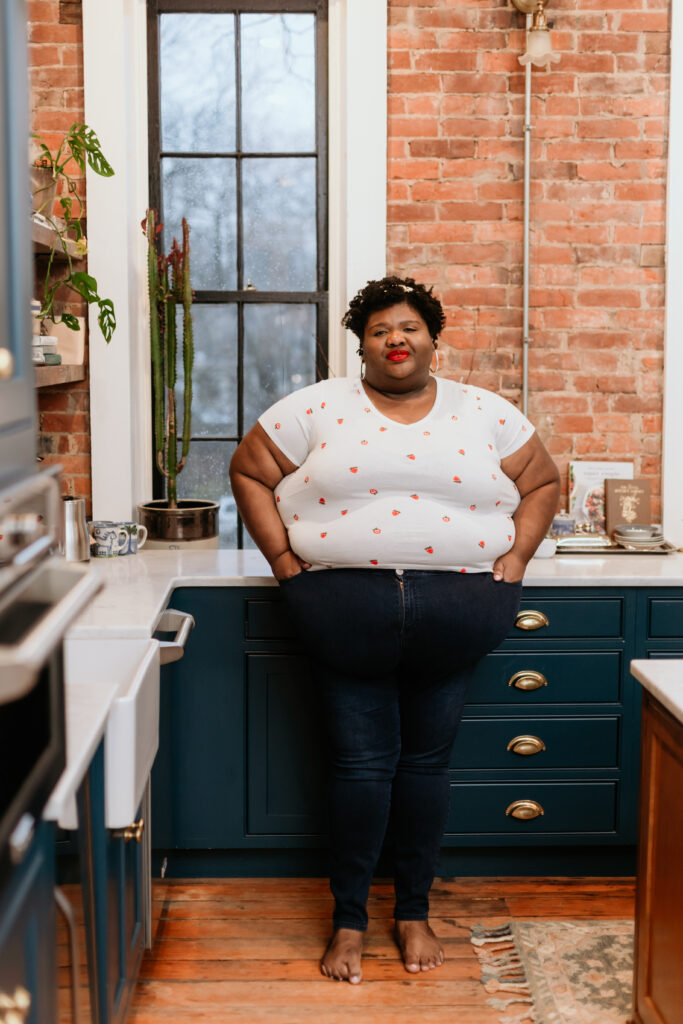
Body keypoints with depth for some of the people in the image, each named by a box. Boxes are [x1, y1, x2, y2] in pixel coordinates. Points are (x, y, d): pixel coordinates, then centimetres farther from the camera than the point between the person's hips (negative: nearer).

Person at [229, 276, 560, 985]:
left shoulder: (485, 414, 8)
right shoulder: (318, 408, 2)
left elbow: (542, 481, 15)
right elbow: (249, 471, 6)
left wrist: (515, 559, 3)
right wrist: (282, 556, -1)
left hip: (453, 618, 2)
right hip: (346, 613, -1)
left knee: (426, 761, 9)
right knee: (361, 762, 2)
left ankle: (414, 913, 25)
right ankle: (348, 921, 17)